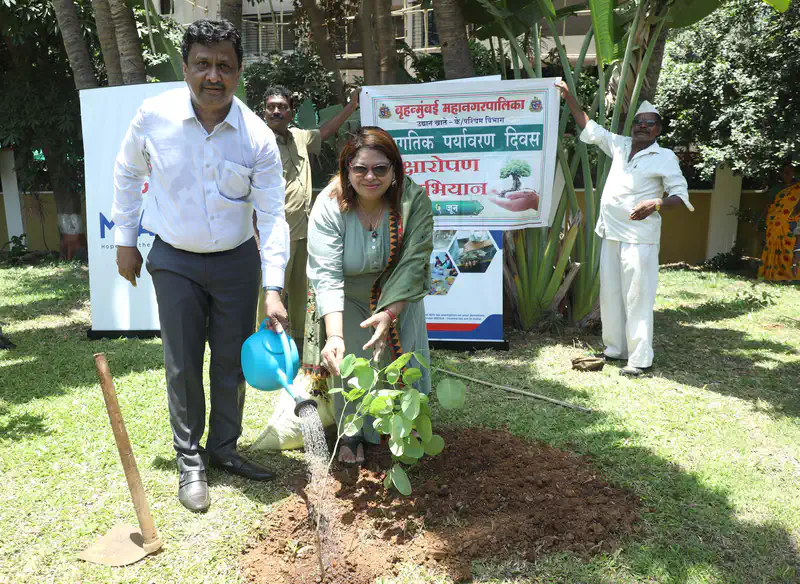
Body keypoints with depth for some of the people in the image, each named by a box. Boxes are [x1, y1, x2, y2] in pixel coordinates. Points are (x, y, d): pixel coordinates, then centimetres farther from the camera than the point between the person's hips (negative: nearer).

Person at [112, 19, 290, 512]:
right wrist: (125, 240, 6)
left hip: (237, 260, 1)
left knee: (232, 360, 8)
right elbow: (128, 175, 6)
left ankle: (224, 449, 28)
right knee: (183, 365, 3)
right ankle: (190, 462, 20)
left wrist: (274, 287, -22)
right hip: (175, 260, 0)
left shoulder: (258, 136, -13)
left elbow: (272, 214, -14)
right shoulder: (154, 116, -11)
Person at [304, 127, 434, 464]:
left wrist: (389, 314, -38)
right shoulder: (330, 205, -26)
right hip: (347, 299, -1)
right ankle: (352, 434, 16)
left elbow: (412, 264, -25)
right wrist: (334, 335, -44)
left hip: (397, 297, 1)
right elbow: (326, 274, -33)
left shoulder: (414, 200, -23)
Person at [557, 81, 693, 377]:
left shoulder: (665, 157, 0)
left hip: (639, 238, -6)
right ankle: (615, 348, 23)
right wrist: (568, 97, 18)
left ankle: (641, 359, -1)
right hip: (611, 234, 6)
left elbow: (682, 194, -3)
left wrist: (657, 203, -23)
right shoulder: (620, 146, 14)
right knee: (610, 294, 11)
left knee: (637, 298, -7)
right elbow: (589, 128, 21)